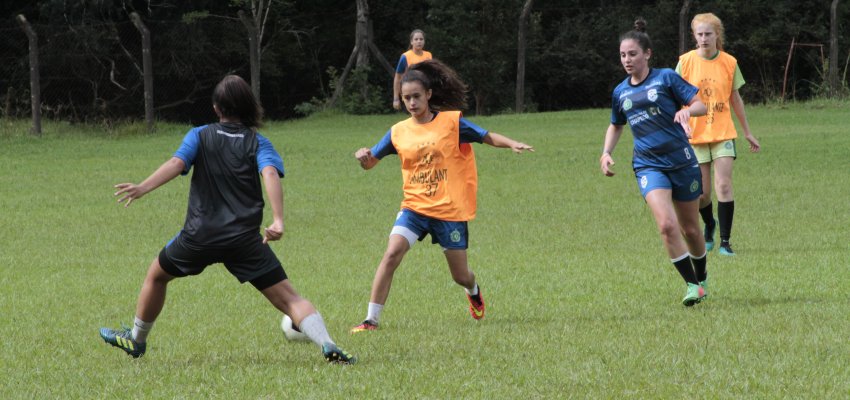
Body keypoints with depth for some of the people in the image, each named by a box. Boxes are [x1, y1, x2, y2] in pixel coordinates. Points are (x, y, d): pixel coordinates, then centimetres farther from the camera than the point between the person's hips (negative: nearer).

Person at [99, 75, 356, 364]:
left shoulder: (199, 136, 9)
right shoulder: (258, 143, 8)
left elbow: (176, 164, -10)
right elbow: (270, 174, -11)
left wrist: (143, 188, -22)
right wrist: (278, 221, -21)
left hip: (201, 235, 1)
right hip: (245, 239, -1)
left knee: (157, 275, 28)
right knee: (288, 298, -5)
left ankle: (136, 340, 41)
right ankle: (327, 346, -25)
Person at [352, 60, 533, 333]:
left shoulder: (451, 122, -5)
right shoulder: (399, 132, 4)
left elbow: (487, 137, 0)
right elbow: (370, 162, 10)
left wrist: (512, 144, -19)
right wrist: (363, 156, -14)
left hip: (450, 210, -2)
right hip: (415, 206, 2)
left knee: (461, 276, 9)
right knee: (392, 254, -22)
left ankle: (474, 293, 48)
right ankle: (371, 319, -17)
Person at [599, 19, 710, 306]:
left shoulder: (666, 78, -3)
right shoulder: (620, 92, 9)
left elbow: (701, 104, -5)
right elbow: (616, 126, 25)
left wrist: (687, 111, -27)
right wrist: (606, 152, 9)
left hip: (682, 161, -2)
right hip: (648, 165, 2)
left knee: (690, 229, 9)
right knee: (667, 225, -21)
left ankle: (701, 279, 34)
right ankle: (692, 286, -13)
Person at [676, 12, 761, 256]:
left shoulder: (729, 63, 0)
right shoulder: (686, 62, -4)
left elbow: (735, 98, 11)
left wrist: (747, 133, 16)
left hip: (723, 133, 0)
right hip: (695, 136, 0)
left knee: (724, 186, -12)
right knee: (701, 193, 3)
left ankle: (725, 241, -6)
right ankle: (709, 225, 34)